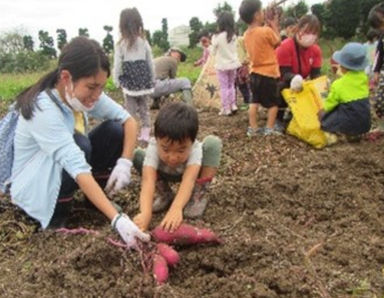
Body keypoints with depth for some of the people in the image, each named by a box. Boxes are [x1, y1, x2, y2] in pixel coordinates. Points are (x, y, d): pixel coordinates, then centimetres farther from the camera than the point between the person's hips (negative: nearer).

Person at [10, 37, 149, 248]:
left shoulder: (83, 93, -13)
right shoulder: (43, 110, -34)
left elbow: (128, 120, -10)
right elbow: (77, 168, -42)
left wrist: (124, 162, -27)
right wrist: (117, 218, -48)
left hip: (68, 168, 7)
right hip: (32, 185, -6)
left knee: (115, 130, -14)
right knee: (79, 143, -34)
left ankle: (96, 196, 3)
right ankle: (57, 213, -11)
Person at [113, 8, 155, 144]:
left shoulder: (120, 45, -8)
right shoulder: (144, 43, -1)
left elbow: (117, 65, -6)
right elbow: (150, 64, 5)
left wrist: (116, 81, 7)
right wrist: (152, 81, 15)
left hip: (129, 82, -2)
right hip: (144, 81, 2)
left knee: (130, 109, 8)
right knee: (144, 108, 15)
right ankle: (145, 132, 15)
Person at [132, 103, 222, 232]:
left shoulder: (195, 149, -38)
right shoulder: (154, 148, -37)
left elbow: (188, 179, -51)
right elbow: (148, 180, -48)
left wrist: (176, 208, -68)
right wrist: (145, 213, -64)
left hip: (189, 172, -1)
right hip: (165, 174, 2)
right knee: (137, 155, -25)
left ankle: (199, 195, -14)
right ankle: (165, 194, -5)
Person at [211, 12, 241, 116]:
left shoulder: (217, 37, -15)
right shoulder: (233, 36, -2)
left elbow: (213, 52, -4)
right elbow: (235, 50, 10)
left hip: (222, 65, -4)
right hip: (233, 64, 4)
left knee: (224, 87, 3)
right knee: (231, 85, 19)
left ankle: (226, 109, 6)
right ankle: (233, 105, 19)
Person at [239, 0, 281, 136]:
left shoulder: (247, 34, 3)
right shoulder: (266, 31, -19)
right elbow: (277, 42, -2)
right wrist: (274, 26, 7)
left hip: (255, 73, 7)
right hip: (268, 73, -7)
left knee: (254, 101, 13)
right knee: (274, 102, 7)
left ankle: (253, 128, 15)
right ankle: (269, 129, 8)